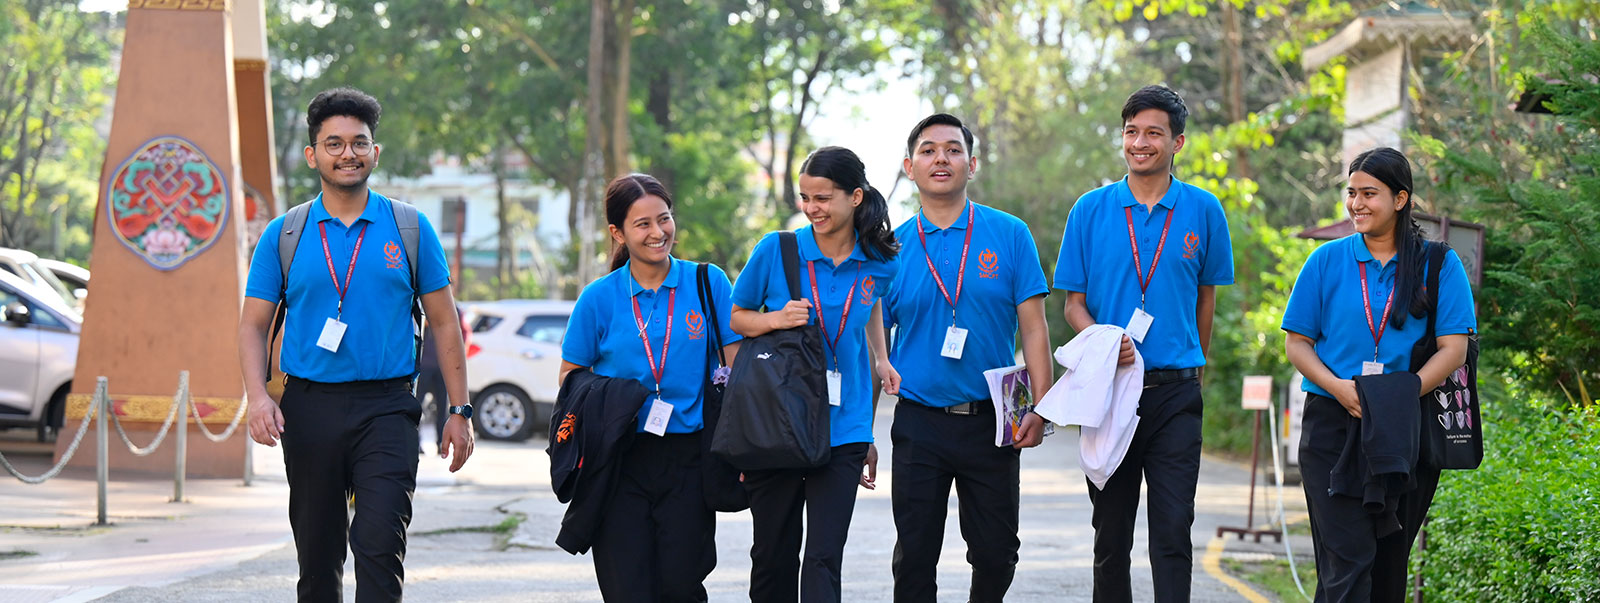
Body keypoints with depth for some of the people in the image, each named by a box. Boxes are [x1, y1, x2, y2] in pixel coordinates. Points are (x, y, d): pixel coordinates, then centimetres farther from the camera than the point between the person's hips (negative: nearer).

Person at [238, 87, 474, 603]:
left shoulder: (410, 229, 5)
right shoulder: (283, 235, 6)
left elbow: (444, 323, 8)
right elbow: (253, 325, 6)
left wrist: (459, 411, 2)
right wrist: (257, 396, -11)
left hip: (386, 409, -2)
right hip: (310, 408, 2)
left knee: (380, 545, -15)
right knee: (318, 557, 10)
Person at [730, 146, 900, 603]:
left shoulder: (879, 264, 1)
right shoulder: (775, 250, -4)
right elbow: (734, 317, 6)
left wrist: (881, 362, 14)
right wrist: (777, 319, -13)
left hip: (842, 431, 0)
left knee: (824, 559, -9)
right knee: (773, 557, 7)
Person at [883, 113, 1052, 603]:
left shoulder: (1009, 235, 2)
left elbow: (1033, 327, 0)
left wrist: (1040, 407, -10)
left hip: (991, 424, 0)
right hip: (919, 424, 0)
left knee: (996, 553, 5)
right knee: (915, 557, 2)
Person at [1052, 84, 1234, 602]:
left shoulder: (1203, 211, 4)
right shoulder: (1091, 209, 4)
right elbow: (1074, 304, 6)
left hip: (1175, 390, -1)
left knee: (1173, 533, -7)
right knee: (1111, 535, 8)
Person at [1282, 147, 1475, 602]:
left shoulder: (1439, 265, 3)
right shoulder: (1328, 261, 6)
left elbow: (1453, 349, -3)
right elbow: (1297, 343, 6)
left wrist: (1401, 394, -19)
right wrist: (1339, 388, -12)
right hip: (1333, 424, -1)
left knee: (1389, 562, 8)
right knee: (1347, 562, -11)